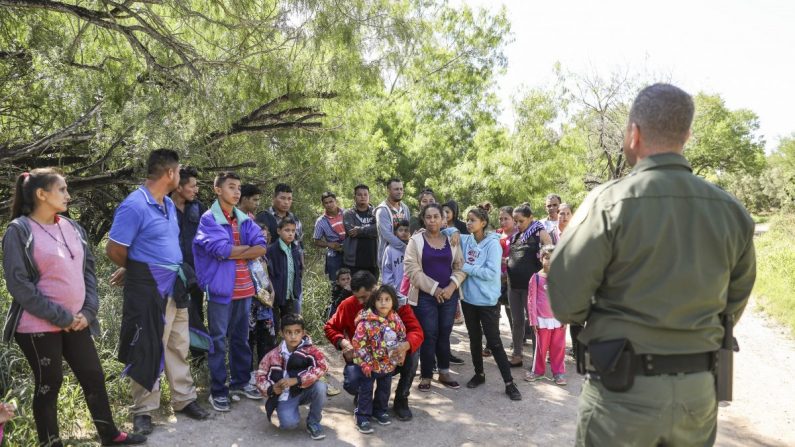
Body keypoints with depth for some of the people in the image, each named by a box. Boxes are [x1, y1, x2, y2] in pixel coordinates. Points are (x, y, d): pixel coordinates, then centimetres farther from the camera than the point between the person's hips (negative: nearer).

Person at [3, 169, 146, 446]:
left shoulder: (72, 228, 8)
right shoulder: (19, 231, -8)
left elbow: (88, 270, 12)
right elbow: (18, 284, -13)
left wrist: (88, 311, -1)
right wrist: (61, 317, -14)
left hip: (76, 323, 6)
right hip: (39, 326, -5)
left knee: (94, 376, 11)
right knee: (48, 385, 7)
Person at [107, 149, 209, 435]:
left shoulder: (169, 204, 8)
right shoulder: (134, 205, -18)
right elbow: (114, 250, -16)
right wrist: (134, 271, 3)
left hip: (174, 285, 8)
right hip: (147, 288, -8)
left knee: (178, 346, 16)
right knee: (148, 349, 4)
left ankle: (184, 400, 29)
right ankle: (144, 410, 21)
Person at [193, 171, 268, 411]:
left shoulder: (245, 219, 9)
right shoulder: (209, 219, -8)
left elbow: (262, 248, -3)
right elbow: (221, 250, -21)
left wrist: (233, 253, -14)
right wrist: (249, 248, -8)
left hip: (244, 288, 6)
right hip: (221, 288, -5)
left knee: (241, 338, 16)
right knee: (219, 341, 3)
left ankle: (240, 382, 30)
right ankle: (218, 390, 14)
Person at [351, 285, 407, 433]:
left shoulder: (396, 320, -6)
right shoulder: (366, 321, -22)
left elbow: (402, 338, 7)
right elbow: (358, 343, -20)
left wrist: (400, 356, 1)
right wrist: (365, 363, -18)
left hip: (388, 364, 5)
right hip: (370, 365, -5)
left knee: (384, 389, 19)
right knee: (366, 390, 5)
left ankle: (380, 411, 39)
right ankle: (363, 417, 16)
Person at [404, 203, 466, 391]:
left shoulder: (451, 240, 7)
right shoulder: (416, 240, -3)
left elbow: (460, 266, 5)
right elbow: (411, 269, -11)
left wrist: (451, 286, -12)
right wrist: (434, 289, -13)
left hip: (449, 295, 3)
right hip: (425, 296, -3)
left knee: (444, 334, 11)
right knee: (429, 335, -1)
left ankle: (444, 373, 24)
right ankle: (426, 376, 12)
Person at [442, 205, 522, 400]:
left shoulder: (493, 244, -14)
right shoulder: (466, 240, 2)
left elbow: (491, 273, -22)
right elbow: (450, 230, 16)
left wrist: (466, 267, -18)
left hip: (488, 301, -5)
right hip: (468, 299, 5)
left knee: (494, 342, -1)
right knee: (474, 339, 17)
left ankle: (509, 383, 9)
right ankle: (479, 374, 34)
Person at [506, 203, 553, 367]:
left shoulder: (540, 233, -6)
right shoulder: (515, 235, 12)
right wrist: (505, 261, 7)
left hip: (531, 284, -6)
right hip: (513, 285, 6)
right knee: (517, 321, 12)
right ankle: (517, 355, 22)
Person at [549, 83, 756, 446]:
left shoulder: (609, 203, -16)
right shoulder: (731, 211, -1)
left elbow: (565, 301, -15)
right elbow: (733, 305, 9)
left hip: (623, 389, -4)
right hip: (700, 390, 5)